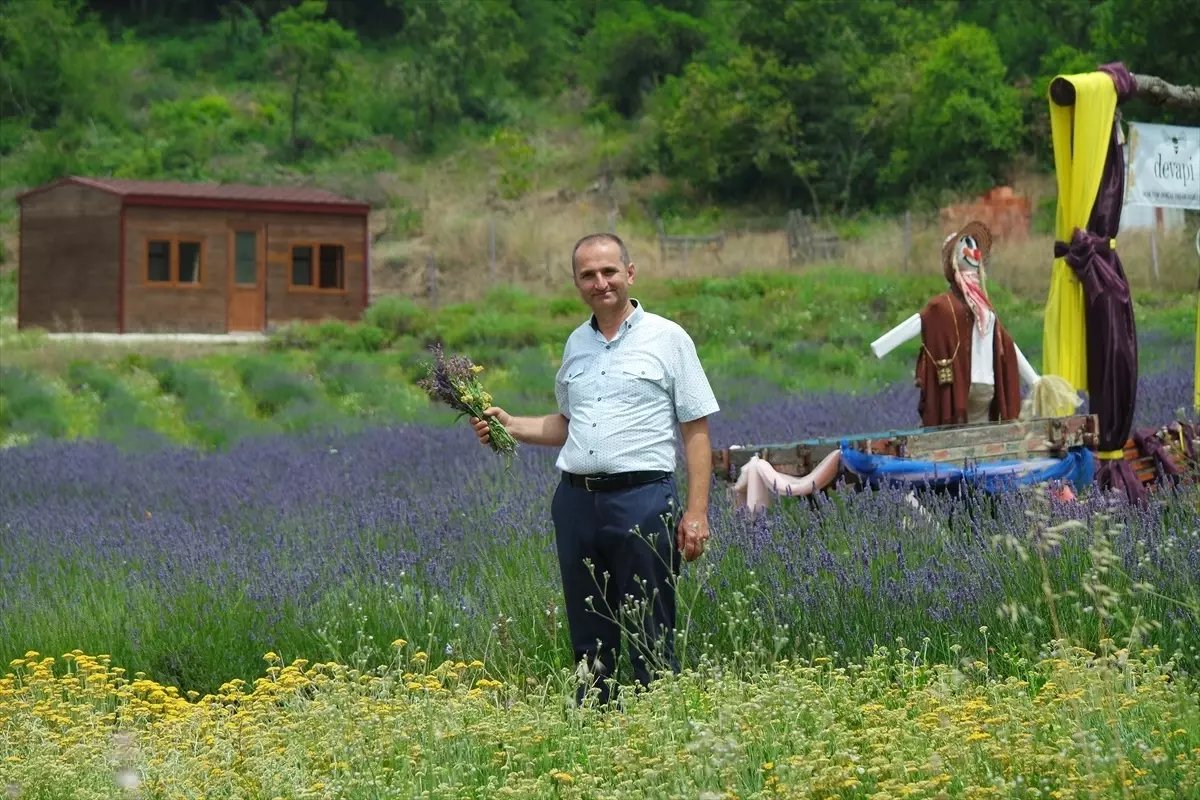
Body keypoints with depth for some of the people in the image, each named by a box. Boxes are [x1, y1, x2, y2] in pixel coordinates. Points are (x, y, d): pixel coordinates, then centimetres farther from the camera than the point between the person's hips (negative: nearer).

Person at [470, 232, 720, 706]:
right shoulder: (576, 344, 16)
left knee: (651, 641, -5)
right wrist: (511, 426, 10)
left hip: (642, 498, -5)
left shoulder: (668, 339, 0)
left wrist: (696, 512, -10)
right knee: (589, 642, 9)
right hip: (576, 501, 5)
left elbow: (696, 431, -2)